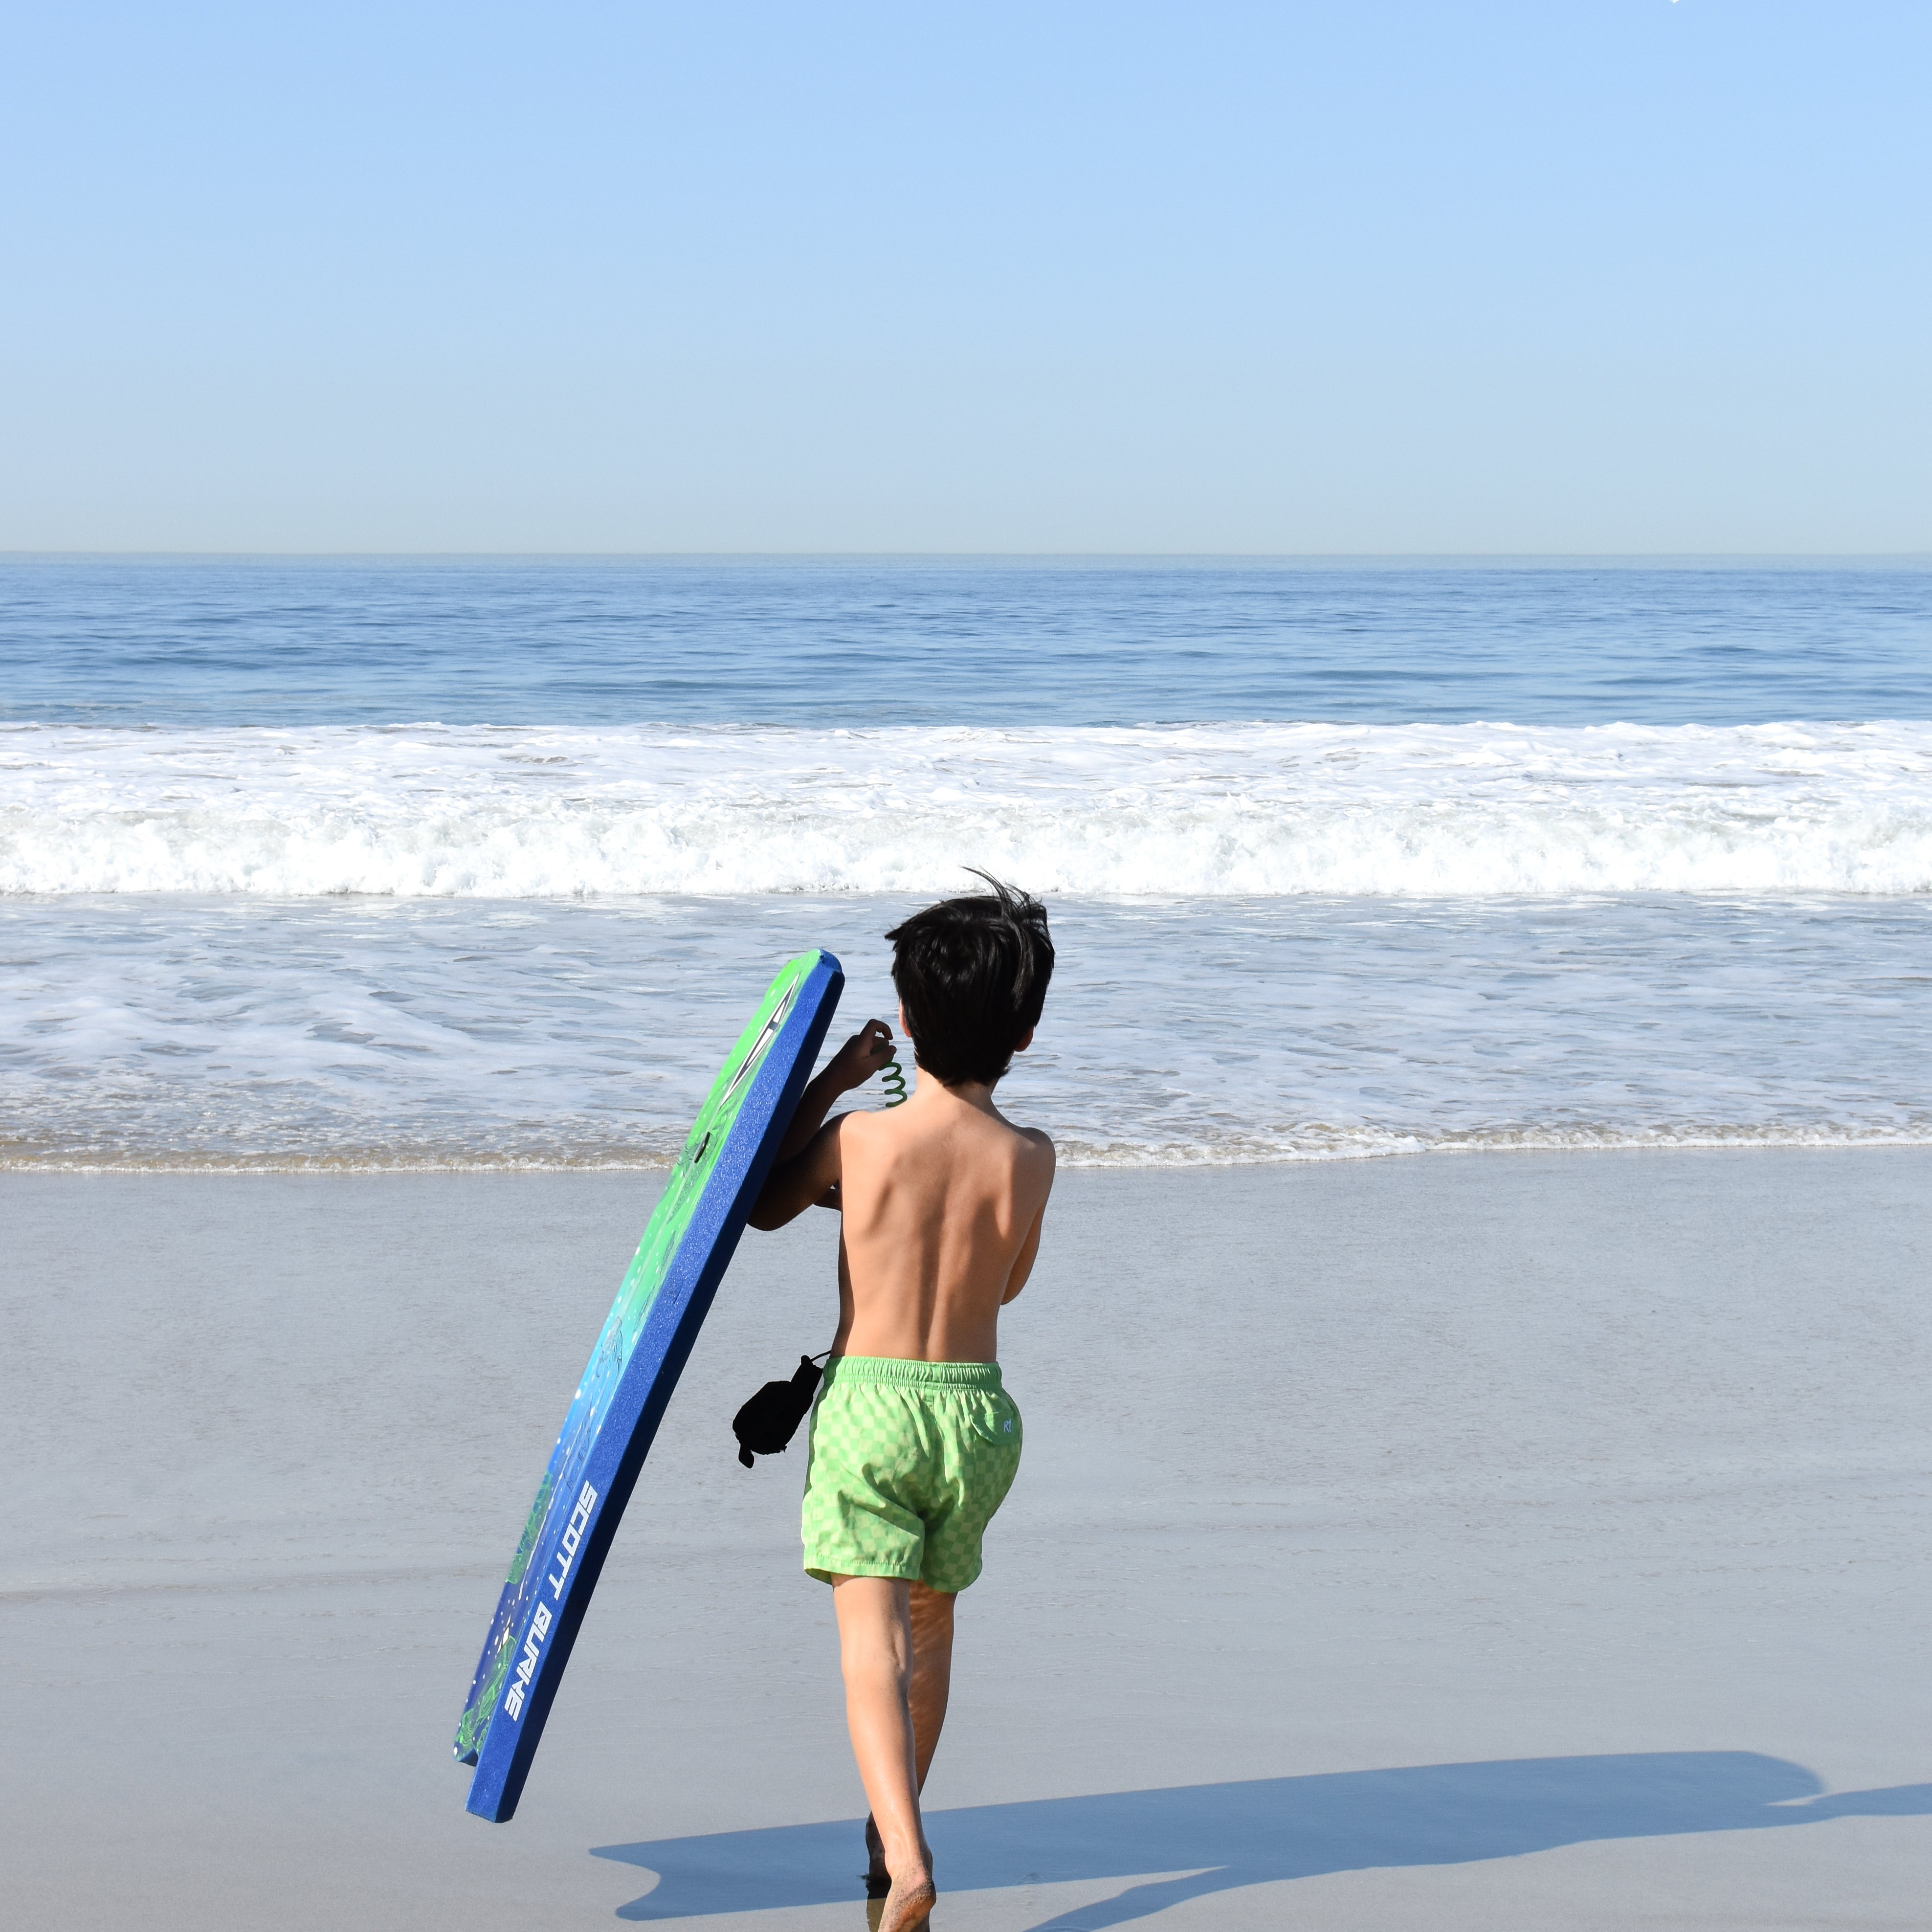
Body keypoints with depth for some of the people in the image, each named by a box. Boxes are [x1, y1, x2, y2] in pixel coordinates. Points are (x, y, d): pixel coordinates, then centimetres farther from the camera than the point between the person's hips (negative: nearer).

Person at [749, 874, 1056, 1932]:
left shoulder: (858, 1139, -8)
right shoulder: (1029, 1157, -3)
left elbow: (764, 1205, 12)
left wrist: (830, 1081, 14)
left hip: (866, 1406, -3)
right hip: (976, 1413, 3)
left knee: (875, 1639, -9)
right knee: (932, 1616, 23)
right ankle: (890, 1830, 34)